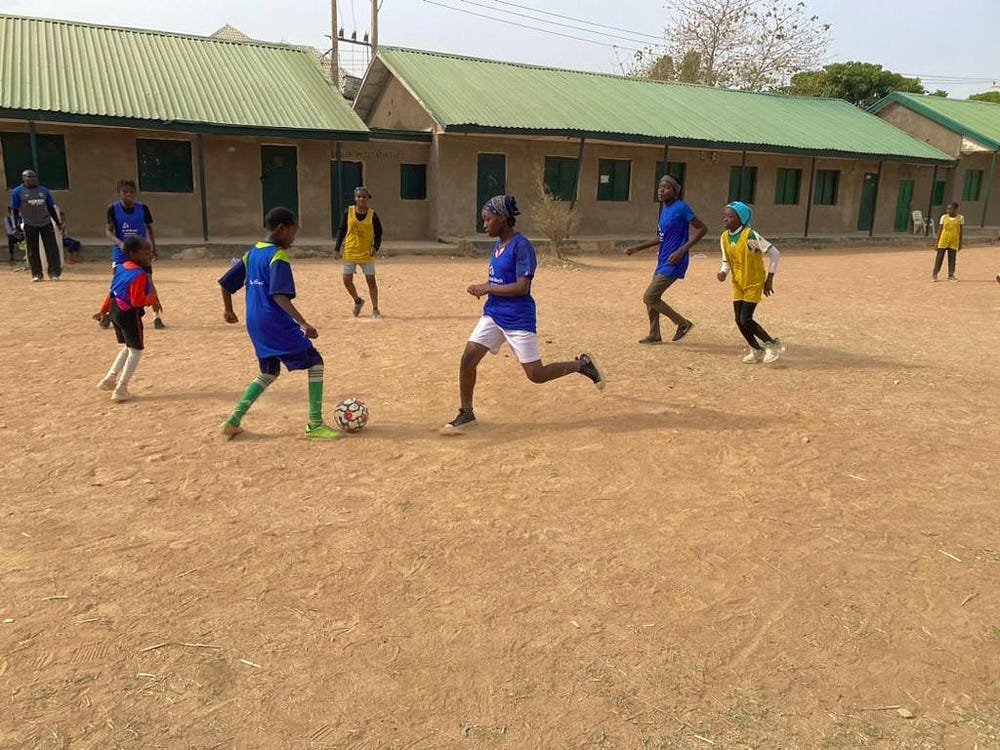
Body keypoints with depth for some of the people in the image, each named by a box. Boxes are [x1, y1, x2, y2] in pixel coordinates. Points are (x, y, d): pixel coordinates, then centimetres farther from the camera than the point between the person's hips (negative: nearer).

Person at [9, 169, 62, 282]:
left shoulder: (44, 190, 10)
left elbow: (51, 208, 14)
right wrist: (17, 226, -5)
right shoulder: (18, 192, 2)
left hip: (46, 223, 2)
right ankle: (37, 274, 9)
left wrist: (58, 223, 9)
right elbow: (14, 209, 2)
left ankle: (54, 273, 2)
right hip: (29, 225, -2)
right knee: (32, 251, 2)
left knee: (52, 248, -3)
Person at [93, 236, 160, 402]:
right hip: (129, 314, -9)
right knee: (136, 350, 5)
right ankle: (121, 389, 8)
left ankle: (110, 379, 27)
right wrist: (152, 299, -9)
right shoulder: (140, 275, -20)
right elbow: (137, 301, -25)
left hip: (115, 310, 9)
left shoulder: (123, 268, 8)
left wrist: (103, 310, 22)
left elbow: (112, 291, 15)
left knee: (128, 347, 26)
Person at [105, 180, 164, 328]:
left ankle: (156, 316, -1)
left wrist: (153, 249, 10)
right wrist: (119, 243, -23)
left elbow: (149, 228, 10)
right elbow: (108, 230, -5)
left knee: (148, 282, -7)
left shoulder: (143, 208, -1)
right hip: (121, 253, 0)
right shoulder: (113, 209, -4)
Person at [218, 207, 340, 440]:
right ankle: (315, 425, -2)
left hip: (254, 323, 9)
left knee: (269, 372, 23)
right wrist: (303, 324, -29)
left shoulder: (252, 253, 13)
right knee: (315, 363, 0)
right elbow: (279, 296, -24)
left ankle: (234, 421, 15)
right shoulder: (279, 256, -12)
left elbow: (225, 282, 18)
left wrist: (228, 310, 32)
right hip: (276, 323, -9)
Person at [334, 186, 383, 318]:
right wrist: (337, 248, 1)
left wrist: (375, 247, -14)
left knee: (371, 281, 0)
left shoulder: (372, 214, -3)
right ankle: (358, 301, 28)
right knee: (347, 281, 1)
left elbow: (378, 234, 3)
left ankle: (375, 309, 12)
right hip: (350, 252, 1)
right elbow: (342, 230, 6)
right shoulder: (348, 212, -1)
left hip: (367, 253, -1)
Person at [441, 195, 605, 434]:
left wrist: (487, 289, -17)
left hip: (518, 319, -8)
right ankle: (466, 414, 13)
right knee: (468, 359, -2)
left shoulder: (521, 245, -17)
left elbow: (522, 287, -22)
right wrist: (483, 288, 3)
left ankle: (581, 364, 22)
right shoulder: (498, 244, 10)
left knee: (536, 375, 0)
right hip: (493, 314, 8)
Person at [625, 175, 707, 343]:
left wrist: (682, 250, -22)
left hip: (673, 262, -9)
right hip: (663, 260, 9)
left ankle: (683, 323, 4)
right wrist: (638, 248, 17)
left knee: (649, 297, -10)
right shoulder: (664, 208, 12)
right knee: (652, 297, 14)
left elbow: (702, 228, -15)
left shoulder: (681, 207, -15)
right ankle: (654, 335, 28)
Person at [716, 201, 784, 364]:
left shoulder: (750, 236, -22)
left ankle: (774, 345, 9)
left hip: (754, 283, -6)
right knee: (739, 320, 5)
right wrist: (723, 272, -13)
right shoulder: (724, 237, -2)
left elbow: (774, 253, -18)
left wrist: (769, 279, -14)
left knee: (745, 320, -11)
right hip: (738, 283, 7)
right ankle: (757, 350, 24)